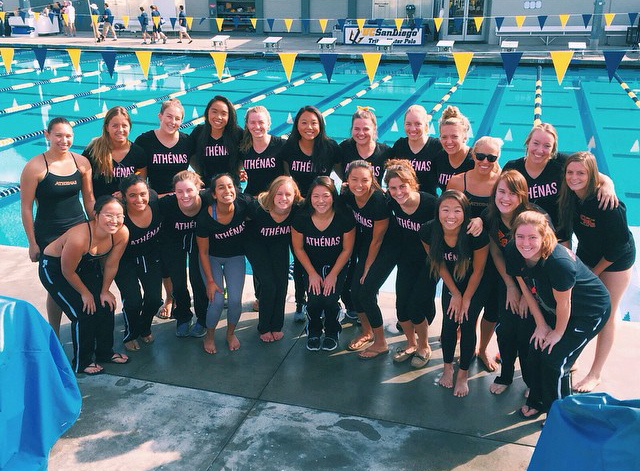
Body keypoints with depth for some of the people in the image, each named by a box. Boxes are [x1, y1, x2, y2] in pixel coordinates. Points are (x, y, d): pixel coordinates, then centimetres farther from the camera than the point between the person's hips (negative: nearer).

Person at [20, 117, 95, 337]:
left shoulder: (82, 162, -1)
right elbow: (26, 207, -9)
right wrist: (33, 243, -9)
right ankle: (54, 337, 26)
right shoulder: (35, 167, -13)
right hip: (49, 236, -3)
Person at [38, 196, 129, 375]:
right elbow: (68, 272, -23)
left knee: (105, 306, 1)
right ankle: (81, 363, 11)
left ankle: (105, 353, 25)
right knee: (84, 313, -10)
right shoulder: (79, 238, -40)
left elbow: (111, 265, -7)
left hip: (87, 266, 6)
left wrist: (104, 291, 2)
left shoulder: (122, 233, -24)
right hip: (54, 268, -6)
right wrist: (85, 293, -9)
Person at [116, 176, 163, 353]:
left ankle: (144, 329, 30)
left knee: (154, 298, -3)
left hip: (151, 257, 3)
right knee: (133, 300, -13)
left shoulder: (156, 202, -24)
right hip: (126, 261, -3)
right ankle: (130, 335, 19)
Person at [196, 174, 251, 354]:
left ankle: (231, 333, 24)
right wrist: (210, 281, -12)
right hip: (212, 258, -2)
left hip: (235, 257, 2)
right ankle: (209, 336, 19)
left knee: (235, 300, -7)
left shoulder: (243, 206, -26)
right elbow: (203, 252, -15)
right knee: (217, 301, -11)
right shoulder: (205, 218, -29)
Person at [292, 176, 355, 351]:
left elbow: (347, 250, -10)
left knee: (330, 299, -21)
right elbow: (298, 248, -5)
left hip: (337, 265, -1)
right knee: (314, 299, -20)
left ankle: (332, 332, 14)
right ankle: (314, 332, 15)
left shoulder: (344, 218, -22)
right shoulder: (301, 219, -19)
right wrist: (312, 274, -10)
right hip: (312, 266, 1)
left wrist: (333, 275, -13)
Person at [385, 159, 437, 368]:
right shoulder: (391, 202, -13)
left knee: (416, 306, -7)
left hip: (429, 260, -4)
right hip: (407, 259, 4)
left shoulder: (430, 203, -27)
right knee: (401, 304, 2)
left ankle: (424, 347, 21)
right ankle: (411, 344, 29)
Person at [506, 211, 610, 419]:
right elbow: (527, 290, -6)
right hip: (551, 308, 6)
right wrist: (541, 324, -1)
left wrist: (558, 333, -10)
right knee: (536, 350, 4)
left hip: (591, 311, -6)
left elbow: (564, 304, -26)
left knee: (554, 358, -7)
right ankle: (538, 401, 29)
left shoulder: (559, 262, -40)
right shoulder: (513, 252, -20)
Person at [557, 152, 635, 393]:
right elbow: (564, 232, -1)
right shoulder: (568, 197, -14)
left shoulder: (607, 204, -32)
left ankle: (596, 373, 15)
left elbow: (619, 244, -23)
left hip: (615, 260, -6)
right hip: (586, 255, 6)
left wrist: (595, 272, -14)